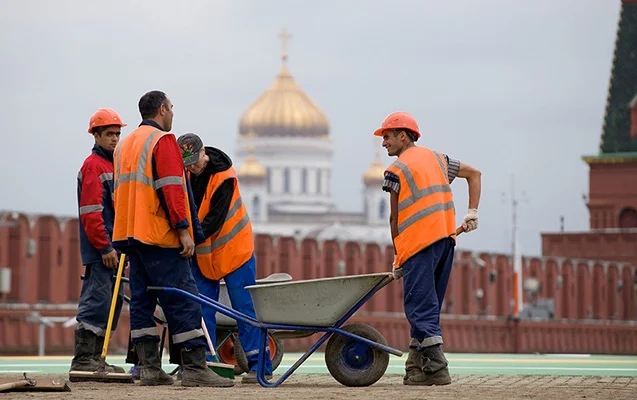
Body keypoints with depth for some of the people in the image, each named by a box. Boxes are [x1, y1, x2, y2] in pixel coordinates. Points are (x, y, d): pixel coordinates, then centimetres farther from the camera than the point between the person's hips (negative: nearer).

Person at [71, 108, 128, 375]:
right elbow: (91, 212, -17)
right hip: (99, 250, -10)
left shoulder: (112, 165, 21)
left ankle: (95, 357, 16)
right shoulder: (93, 165, -9)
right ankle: (83, 360, -10)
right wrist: (105, 247, -19)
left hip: (112, 248, 10)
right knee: (96, 302, -12)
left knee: (112, 302, 11)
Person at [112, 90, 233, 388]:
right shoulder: (163, 141, -8)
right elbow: (171, 189, -17)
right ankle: (194, 368, -12)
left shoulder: (124, 145, 20)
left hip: (130, 235, 9)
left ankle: (149, 368, 6)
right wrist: (184, 229, -19)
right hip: (160, 238, -9)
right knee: (183, 301, -9)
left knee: (142, 301, 8)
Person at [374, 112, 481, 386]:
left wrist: (397, 258, 9)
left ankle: (437, 369, -15)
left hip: (419, 241, -7)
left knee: (420, 307, -7)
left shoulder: (396, 170, -1)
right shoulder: (436, 158, 19)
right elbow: (474, 173, 24)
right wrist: (472, 213, 15)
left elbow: (395, 217, 1)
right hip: (446, 239, 7)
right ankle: (416, 367, 13)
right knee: (428, 304, 12)